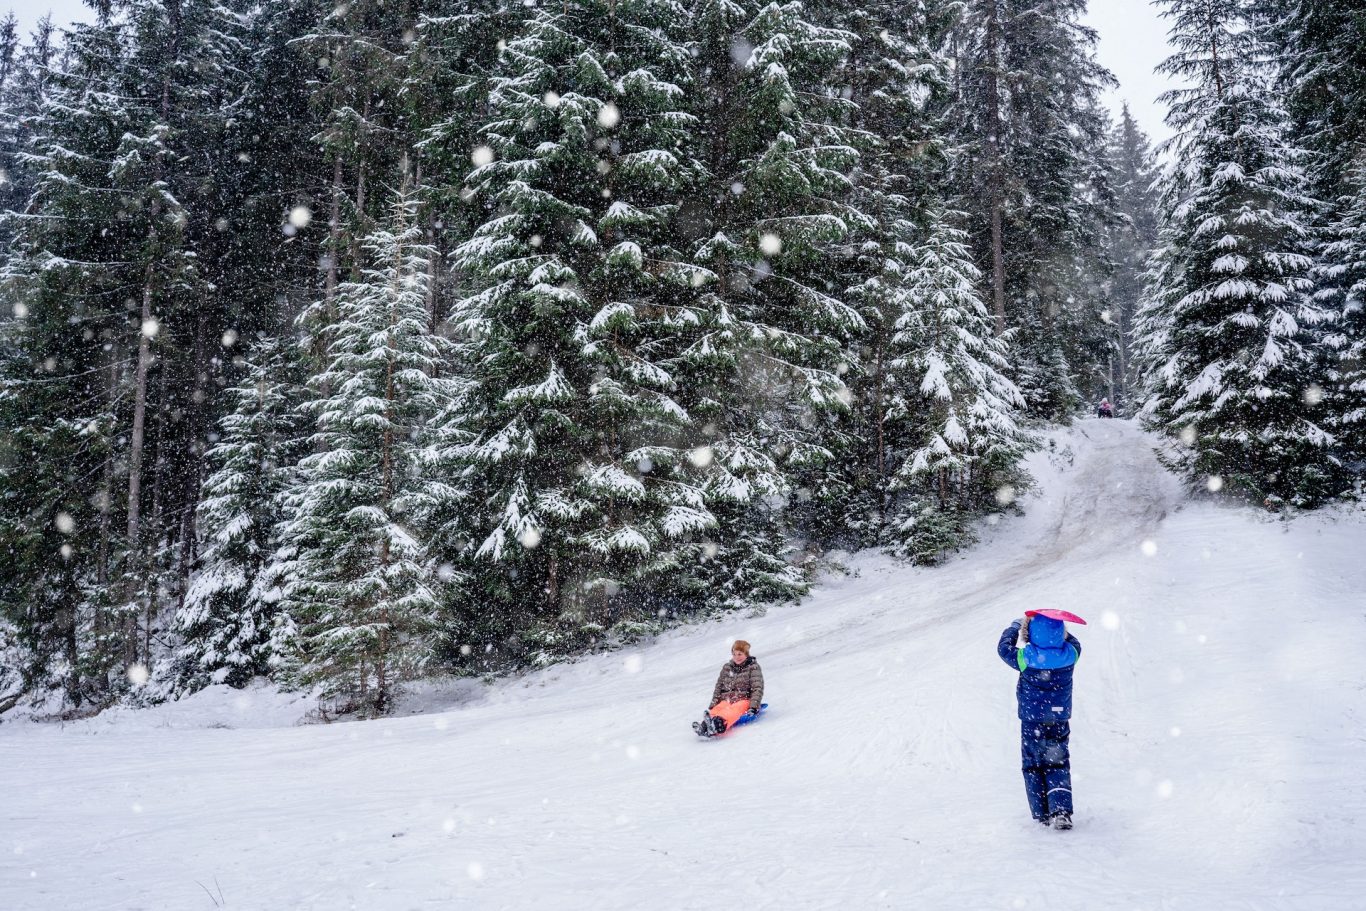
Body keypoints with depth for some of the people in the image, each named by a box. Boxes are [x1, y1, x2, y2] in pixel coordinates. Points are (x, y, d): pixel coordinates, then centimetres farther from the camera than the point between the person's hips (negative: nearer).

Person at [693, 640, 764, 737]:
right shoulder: (727, 667, 18)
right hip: (727, 700, 4)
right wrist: (713, 704, 5)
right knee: (718, 709, -33)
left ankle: (720, 723, -73)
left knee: (734, 710, -39)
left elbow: (758, 689, -4)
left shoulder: (753, 668, 5)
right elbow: (719, 686, 19)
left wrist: (753, 707, -18)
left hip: (744, 700, -4)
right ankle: (704, 725, -65)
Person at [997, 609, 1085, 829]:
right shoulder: (1069, 655, -11)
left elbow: (1004, 647, 1)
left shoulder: (1026, 658, -18)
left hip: (1032, 722, -2)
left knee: (1033, 766, 13)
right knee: (1058, 766, 12)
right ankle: (1061, 812, -3)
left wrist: (1017, 626, 12)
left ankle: (1042, 814, 14)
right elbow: (1073, 643, 13)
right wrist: (1059, 629, 17)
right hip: (1060, 722, 2)